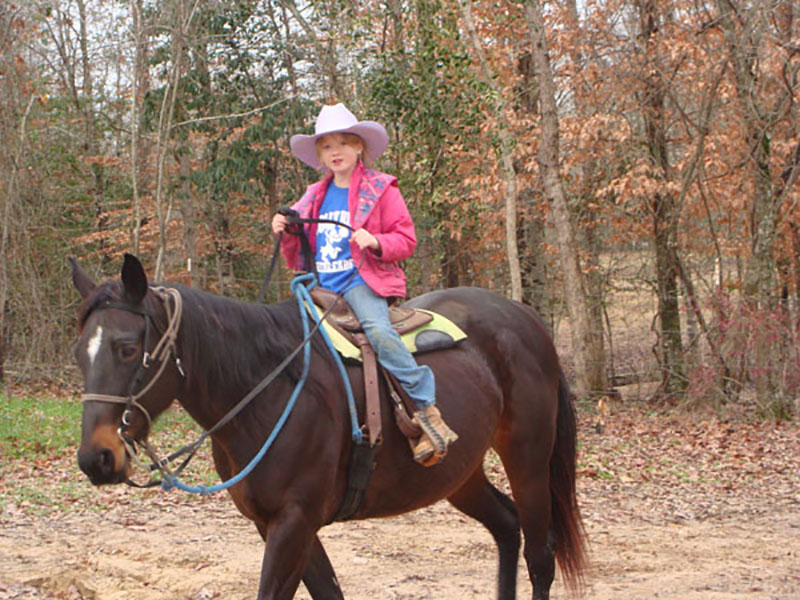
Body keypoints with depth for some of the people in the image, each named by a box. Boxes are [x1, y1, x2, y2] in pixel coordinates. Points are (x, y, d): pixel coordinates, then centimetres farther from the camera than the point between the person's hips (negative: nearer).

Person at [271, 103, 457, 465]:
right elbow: (298, 259, 22)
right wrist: (285, 235, 2)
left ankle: (427, 411, -32)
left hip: (362, 281, -6)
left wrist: (376, 242, -17)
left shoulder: (380, 189, 6)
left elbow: (406, 240, 2)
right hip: (320, 286, 6)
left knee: (377, 328, -32)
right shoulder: (314, 197, 19)